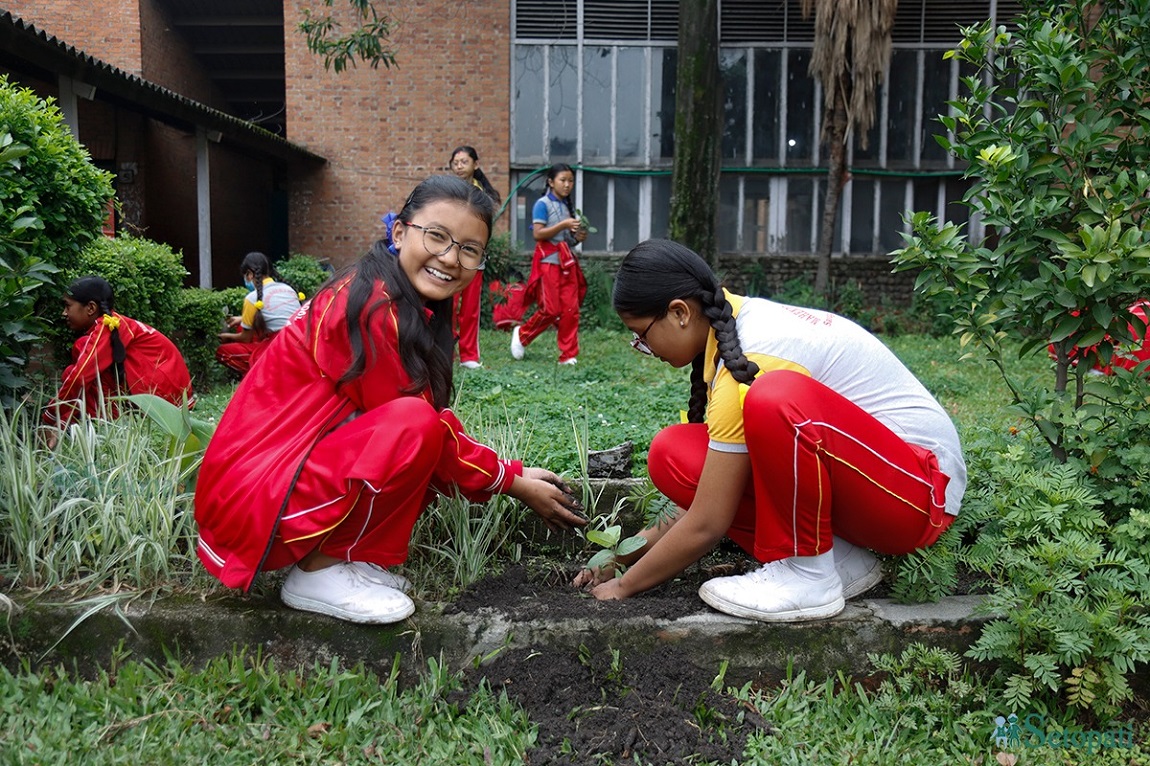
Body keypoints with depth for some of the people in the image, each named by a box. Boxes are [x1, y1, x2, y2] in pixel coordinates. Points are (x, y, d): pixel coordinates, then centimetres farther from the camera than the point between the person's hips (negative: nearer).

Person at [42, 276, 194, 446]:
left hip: (162, 389, -9)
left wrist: (51, 421, -9)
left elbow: (79, 377, -17)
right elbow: (82, 374, 11)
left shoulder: (105, 327, -11)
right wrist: (61, 423, 3)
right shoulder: (108, 326, 16)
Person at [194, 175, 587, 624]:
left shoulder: (414, 307, 9)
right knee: (416, 424, -26)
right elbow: (425, 425, -16)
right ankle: (318, 572, -10)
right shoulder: (373, 306, -20)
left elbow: (441, 425, 12)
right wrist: (514, 484, -6)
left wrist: (515, 472, 3)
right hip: (253, 495, -9)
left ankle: (350, 558, 7)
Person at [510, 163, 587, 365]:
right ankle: (522, 334, 18)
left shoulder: (569, 207, 17)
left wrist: (578, 237, 2)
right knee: (550, 310, -7)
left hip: (568, 261, 6)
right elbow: (538, 233, -13)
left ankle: (569, 356, 3)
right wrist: (563, 225, -19)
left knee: (571, 310, -1)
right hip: (549, 261, -6)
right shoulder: (543, 204, -3)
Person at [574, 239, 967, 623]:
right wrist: (640, 549, 9)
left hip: (920, 489, -9)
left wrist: (624, 586, -5)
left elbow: (706, 524, -19)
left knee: (776, 399, -38)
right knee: (672, 454, -5)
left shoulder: (748, 363, -24)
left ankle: (809, 576, -16)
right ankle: (840, 559, -2)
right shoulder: (744, 320, 3)